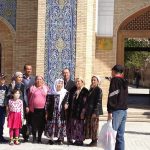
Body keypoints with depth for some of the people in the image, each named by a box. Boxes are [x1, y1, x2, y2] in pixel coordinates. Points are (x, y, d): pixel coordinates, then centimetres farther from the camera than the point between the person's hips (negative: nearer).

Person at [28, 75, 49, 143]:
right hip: (34, 109, -1)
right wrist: (29, 107, 5)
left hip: (43, 109, 1)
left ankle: (39, 138, 16)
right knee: (34, 124, 2)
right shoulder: (32, 88, 6)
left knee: (41, 124, 4)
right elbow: (29, 98, 10)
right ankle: (34, 137, 15)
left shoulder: (46, 88, 8)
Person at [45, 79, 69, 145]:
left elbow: (67, 101, 14)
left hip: (61, 113, 1)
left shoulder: (65, 93, 7)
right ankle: (51, 139, 7)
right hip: (52, 112, -1)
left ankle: (60, 139, 13)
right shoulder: (52, 93, 2)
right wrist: (47, 112, -1)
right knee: (51, 125, -2)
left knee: (61, 125, 1)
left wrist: (66, 104, -7)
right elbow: (48, 103, 3)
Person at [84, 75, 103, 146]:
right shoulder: (91, 89, 14)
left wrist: (95, 112, -18)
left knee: (94, 126, -3)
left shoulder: (98, 90, -9)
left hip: (94, 111, -8)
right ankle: (93, 140, 16)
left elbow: (98, 102, -14)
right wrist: (86, 110, 15)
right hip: (89, 111, 8)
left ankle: (95, 141, 6)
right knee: (89, 125, 8)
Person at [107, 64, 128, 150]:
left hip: (116, 110, -7)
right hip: (124, 110, 8)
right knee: (120, 135, 10)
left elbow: (112, 97, -15)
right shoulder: (124, 81, 15)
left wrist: (109, 111, -15)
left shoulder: (114, 80, -7)